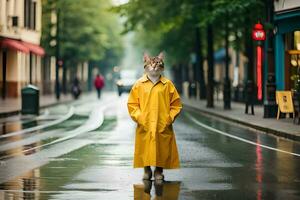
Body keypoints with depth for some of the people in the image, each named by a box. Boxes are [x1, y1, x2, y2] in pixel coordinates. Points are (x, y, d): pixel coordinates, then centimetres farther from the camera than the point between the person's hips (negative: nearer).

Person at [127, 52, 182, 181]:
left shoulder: (167, 84, 2)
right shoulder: (139, 84, 3)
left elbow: (176, 104, 6)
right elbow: (132, 104, 6)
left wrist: (170, 118, -3)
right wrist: (138, 117, -5)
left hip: (163, 126, 0)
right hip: (144, 126, 0)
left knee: (162, 150, 1)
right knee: (145, 150, 3)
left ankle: (159, 171, 14)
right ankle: (147, 171, 17)